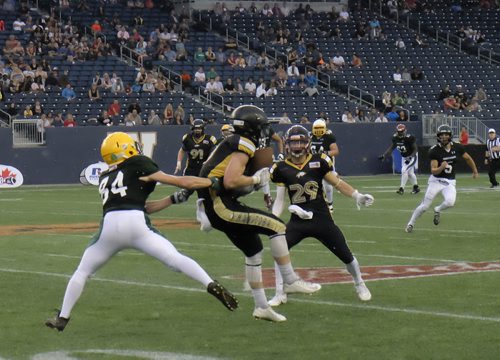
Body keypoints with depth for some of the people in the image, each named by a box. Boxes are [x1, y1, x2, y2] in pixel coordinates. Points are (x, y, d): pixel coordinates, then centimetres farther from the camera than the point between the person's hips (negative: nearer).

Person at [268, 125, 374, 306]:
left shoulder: (318, 161, -4)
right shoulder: (282, 169, 0)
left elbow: (337, 183, 1)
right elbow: (280, 199, 4)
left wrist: (357, 196, -11)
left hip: (322, 219, -1)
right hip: (297, 221, 1)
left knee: (345, 254, 7)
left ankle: (360, 285, 34)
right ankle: (280, 294, -3)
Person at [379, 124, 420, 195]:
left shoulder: (409, 138, -27)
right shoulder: (395, 138, -10)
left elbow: (415, 149, -23)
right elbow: (391, 148, -2)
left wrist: (410, 158, -34)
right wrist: (384, 155, -14)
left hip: (412, 157, -7)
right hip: (404, 157, 7)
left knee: (404, 170, -19)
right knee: (410, 172, 16)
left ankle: (402, 188, -14)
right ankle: (416, 187, 32)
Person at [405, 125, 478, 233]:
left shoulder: (457, 147, -6)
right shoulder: (434, 151, -15)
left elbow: (468, 158, 13)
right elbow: (433, 171, -18)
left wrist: (475, 171, 25)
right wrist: (441, 167, -39)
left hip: (450, 182, 2)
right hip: (436, 180, -2)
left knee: (450, 202, -24)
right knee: (424, 206, -4)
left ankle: (437, 210, 10)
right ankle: (411, 223, 18)